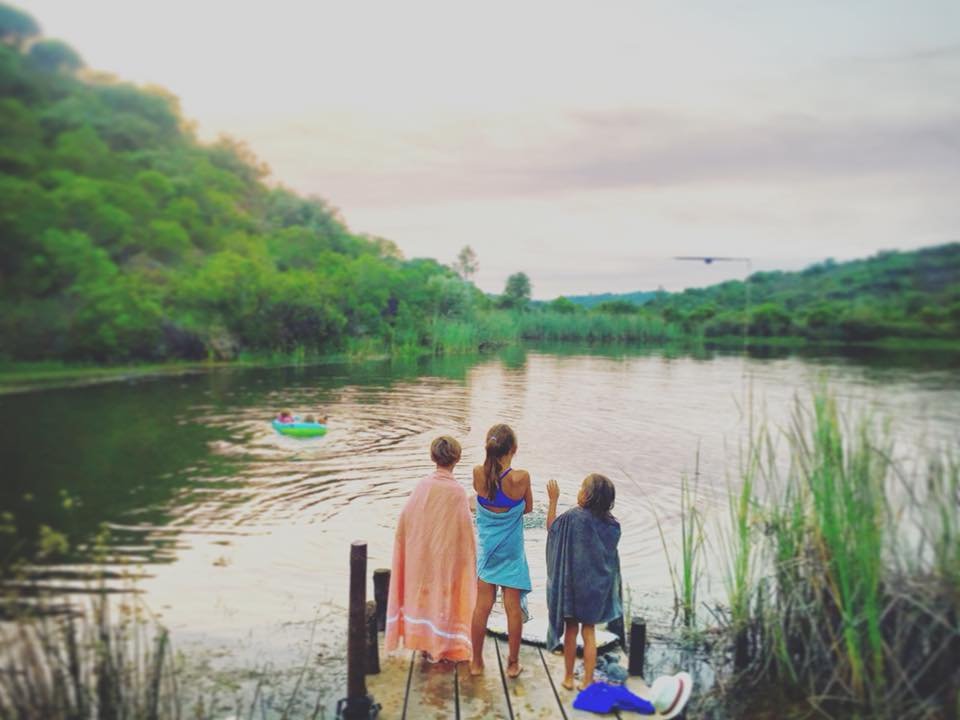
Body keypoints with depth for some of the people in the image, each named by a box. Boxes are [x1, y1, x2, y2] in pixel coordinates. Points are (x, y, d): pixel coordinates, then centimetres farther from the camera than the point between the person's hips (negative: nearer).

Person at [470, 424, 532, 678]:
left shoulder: (478, 473, -15)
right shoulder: (521, 478, -22)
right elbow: (528, 508, -3)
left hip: (486, 549, 2)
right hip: (511, 551, -2)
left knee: (482, 606, 12)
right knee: (513, 607, 11)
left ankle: (477, 662, 24)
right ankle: (513, 663, 24)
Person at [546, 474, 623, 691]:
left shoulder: (573, 517, -20)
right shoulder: (611, 524, -8)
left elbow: (551, 527, -2)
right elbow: (610, 554, 4)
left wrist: (553, 500, 2)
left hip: (573, 585, -3)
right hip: (597, 586, 3)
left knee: (571, 630, 13)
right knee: (589, 632, 13)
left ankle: (568, 677, 24)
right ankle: (588, 681, 19)